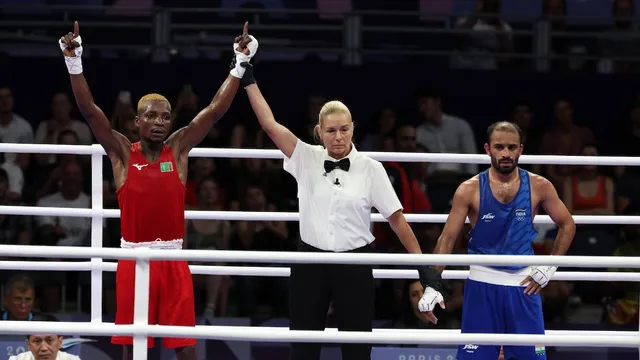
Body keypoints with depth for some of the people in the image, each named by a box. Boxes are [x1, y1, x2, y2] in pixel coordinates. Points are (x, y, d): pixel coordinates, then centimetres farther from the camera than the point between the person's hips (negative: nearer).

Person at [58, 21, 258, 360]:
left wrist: (240, 64, -10)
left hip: (172, 258, 1)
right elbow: (89, 110, -10)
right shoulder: (122, 153, -1)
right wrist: (74, 62, -21)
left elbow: (216, 109, -2)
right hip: (133, 258, -1)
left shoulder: (178, 149, 3)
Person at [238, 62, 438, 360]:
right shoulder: (306, 159, 0)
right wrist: (248, 79, -10)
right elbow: (269, 124, -6)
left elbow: (396, 217, -1)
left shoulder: (370, 169, -3)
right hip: (311, 262, 1)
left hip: (354, 265, -1)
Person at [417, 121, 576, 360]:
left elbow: (567, 225, 9)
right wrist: (432, 286, -15)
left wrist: (549, 268, 0)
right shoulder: (470, 190, -6)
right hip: (482, 283, -1)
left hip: (523, 284, 1)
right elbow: (447, 239, -6)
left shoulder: (538, 187, -3)